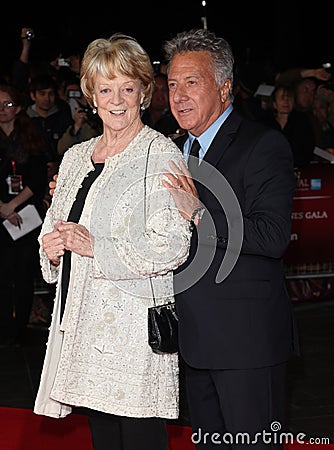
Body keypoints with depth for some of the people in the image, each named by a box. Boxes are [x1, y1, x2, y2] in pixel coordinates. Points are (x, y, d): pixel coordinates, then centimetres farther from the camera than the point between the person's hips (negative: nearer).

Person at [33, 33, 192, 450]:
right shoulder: (76, 156, 16)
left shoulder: (161, 155, -6)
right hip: (85, 321, 7)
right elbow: (56, 225, 24)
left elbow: (172, 247, -15)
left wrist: (96, 246, -17)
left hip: (135, 321, -7)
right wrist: (52, 247, 1)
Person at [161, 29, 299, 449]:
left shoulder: (264, 145, -11)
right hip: (195, 335, 8)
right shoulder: (177, 150, 14)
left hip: (246, 336, -8)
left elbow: (273, 237, -21)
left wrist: (199, 213, -28)